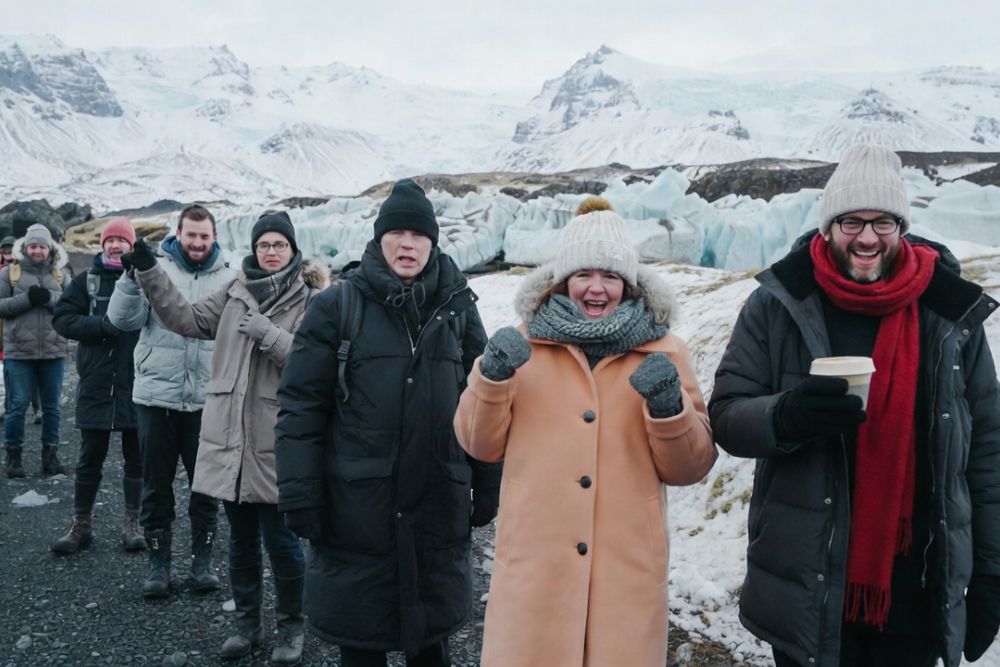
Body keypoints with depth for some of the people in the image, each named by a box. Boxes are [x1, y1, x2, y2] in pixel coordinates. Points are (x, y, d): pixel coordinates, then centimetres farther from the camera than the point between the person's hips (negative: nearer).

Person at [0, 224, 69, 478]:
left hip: (53, 352, 2)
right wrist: (26, 298, -16)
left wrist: (50, 298, -17)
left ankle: (50, 454, 20)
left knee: (52, 406, 9)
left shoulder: (59, 275, 8)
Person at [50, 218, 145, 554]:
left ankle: (132, 524, 19)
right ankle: (80, 525, 21)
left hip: (136, 385, -1)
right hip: (96, 385, 1)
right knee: (90, 458, 9)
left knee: (135, 459, 8)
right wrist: (102, 325, -15)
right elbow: (62, 318, -1)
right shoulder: (86, 281, 7)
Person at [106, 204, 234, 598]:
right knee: (156, 484, 9)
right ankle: (158, 563, 23)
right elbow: (123, 320, -6)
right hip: (156, 395, 0)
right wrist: (132, 277, -21)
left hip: (208, 399, 1)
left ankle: (202, 560, 25)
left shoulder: (230, 278, 3)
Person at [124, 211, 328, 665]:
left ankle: (291, 627, 23)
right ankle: (247, 622, 32)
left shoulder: (310, 300, -4)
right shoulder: (236, 291, 11)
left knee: (281, 539, 5)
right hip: (229, 433, 5)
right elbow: (190, 320, 11)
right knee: (241, 539, 16)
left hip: (276, 439, -4)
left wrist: (267, 333, -21)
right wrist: (149, 272, 7)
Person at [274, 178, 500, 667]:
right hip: (355, 503, -1)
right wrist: (299, 493, -8)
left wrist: (488, 487, 7)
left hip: (439, 502, 2)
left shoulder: (457, 307, 6)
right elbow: (300, 404, -3)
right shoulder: (339, 305, -2)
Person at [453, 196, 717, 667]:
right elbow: (481, 444, 7)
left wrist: (668, 408, -16)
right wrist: (491, 377, -9)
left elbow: (690, 467, 3)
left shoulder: (664, 352, 4)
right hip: (533, 562, 0)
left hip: (627, 567, 0)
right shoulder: (525, 344, 5)